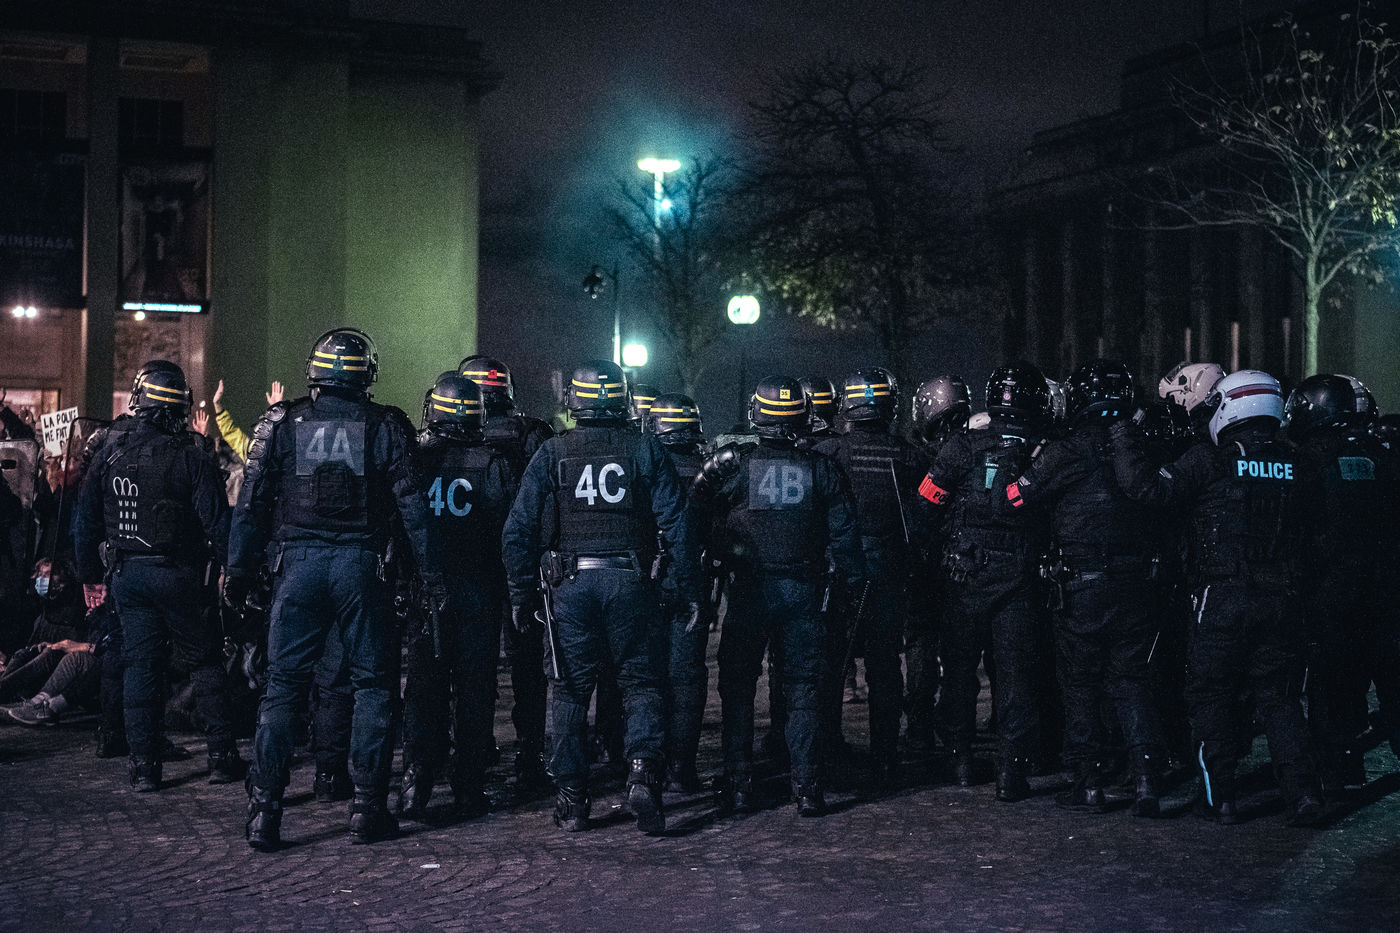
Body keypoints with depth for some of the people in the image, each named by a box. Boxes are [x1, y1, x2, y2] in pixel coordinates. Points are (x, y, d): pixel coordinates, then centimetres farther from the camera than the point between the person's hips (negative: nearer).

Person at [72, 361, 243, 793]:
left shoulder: (110, 450, 2)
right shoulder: (191, 457, -11)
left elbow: (85, 518, 7)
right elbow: (217, 522, -13)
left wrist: (90, 574, 16)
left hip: (126, 573, 3)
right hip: (178, 574, -3)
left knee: (139, 666, 8)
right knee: (205, 663, 8)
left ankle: (144, 766, 7)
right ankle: (222, 756, 8)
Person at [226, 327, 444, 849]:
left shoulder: (282, 423, 4)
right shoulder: (386, 427, 2)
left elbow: (252, 502, 3)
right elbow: (411, 507, 0)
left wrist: (239, 569, 8)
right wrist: (430, 574, 6)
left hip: (298, 564, 1)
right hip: (362, 565, -1)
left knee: (284, 686, 6)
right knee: (373, 684, 9)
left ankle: (264, 811, 4)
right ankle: (368, 808, 8)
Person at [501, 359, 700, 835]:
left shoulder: (552, 453, 3)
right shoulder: (647, 451, 1)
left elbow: (518, 531, 1)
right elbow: (676, 526, -1)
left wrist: (522, 594, 9)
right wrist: (690, 590, 5)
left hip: (571, 582, 1)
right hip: (630, 581, 0)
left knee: (571, 690, 10)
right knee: (640, 683, 10)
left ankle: (571, 800, 11)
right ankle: (643, 772, -12)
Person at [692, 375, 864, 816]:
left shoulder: (730, 463, -4)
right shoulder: (822, 469, 2)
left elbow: (695, 518, 1)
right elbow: (844, 535, 4)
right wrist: (853, 583, 13)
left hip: (749, 591, -1)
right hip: (803, 591, 2)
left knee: (737, 688, 8)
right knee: (803, 688, 8)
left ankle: (738, 786, 8)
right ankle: (807, 787, 6)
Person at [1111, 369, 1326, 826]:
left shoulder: (1209, 461, -9)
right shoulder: (1298, 467, 6)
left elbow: (1149, 487, -15)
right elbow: (1311, 532, 12)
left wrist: (1122, 436, -5)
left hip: (1221, 600, -3)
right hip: (1281, 601, 4)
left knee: (1212, 698, 8)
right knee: (1280, 699, 12)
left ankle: (1220, 797, 9)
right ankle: (1303, 793, 4)